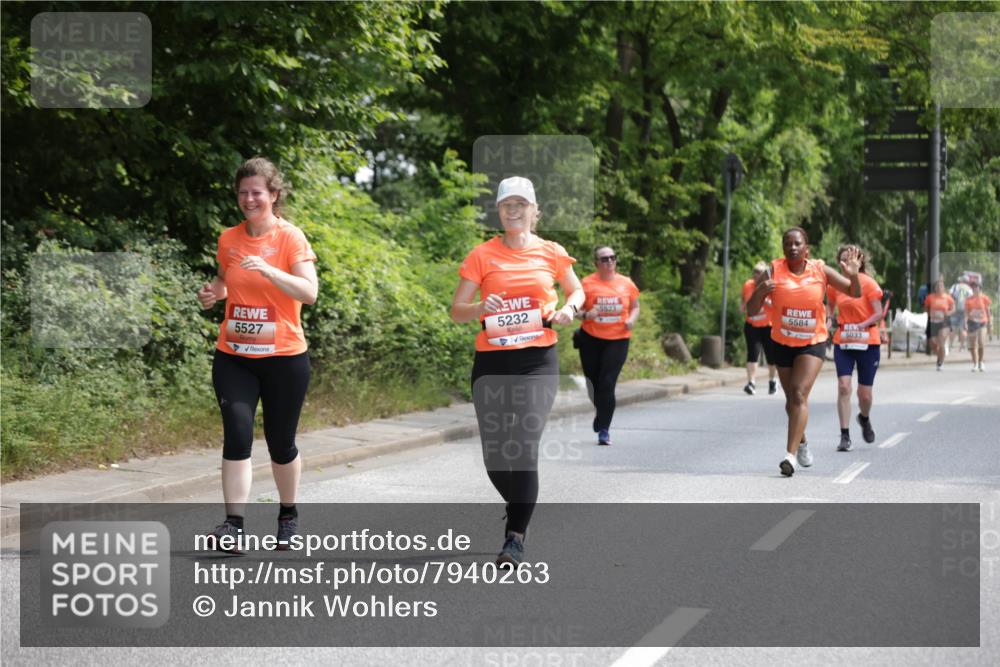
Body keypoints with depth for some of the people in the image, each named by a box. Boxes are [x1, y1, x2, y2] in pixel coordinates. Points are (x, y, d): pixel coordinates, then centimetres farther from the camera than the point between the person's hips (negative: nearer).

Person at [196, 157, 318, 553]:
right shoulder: (228, 239, 6)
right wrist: (213, 293, 2)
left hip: (283, 357, -3)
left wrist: (268, 270, -30)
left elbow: (309, 292, -18)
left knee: (281, 443, 8)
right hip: (233, 357, 3)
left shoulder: (291, 237, -8)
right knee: (237, 433, -13)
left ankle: (288, 515, 29)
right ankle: (233, 523, -13)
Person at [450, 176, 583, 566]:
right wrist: (481, 307, -18)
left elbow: (577, 291, 21)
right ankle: (519, 508, 33)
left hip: (538, 361, -1)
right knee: (494, 454, 3)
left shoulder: (551, 253, 5)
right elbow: (457, 311, 3)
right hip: (491, 361, 1)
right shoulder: (482, 256, 3)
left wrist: (569, 308, -1)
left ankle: (515, 538, -8)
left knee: (524, 446, -14)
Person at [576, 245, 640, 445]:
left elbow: (635, 307, 17)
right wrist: (585, 315, -20)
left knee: (607, 384, -10)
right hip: (591, 339, 0)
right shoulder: (587, 283, -2)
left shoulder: (626, 283, 4)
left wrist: (631, 319, -4)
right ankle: (602, 413, 40)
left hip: (618, 340, 0)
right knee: (594, 381, 9)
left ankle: (604, 429, -5)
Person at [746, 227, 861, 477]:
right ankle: (801, 441, 43)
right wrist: (760, 292, -30)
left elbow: (855, 293, -2)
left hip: (813, 343, -2)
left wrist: (853, 275, -24)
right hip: (781, 343, 2)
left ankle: (790, 454, -25)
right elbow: (752, 311, -9)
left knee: (800, 394, -19)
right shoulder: (774, 271, -9)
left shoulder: (820, 271, -7)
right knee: (791, 398, 16)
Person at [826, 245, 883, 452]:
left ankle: (865, 419, 38)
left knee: (864, 393, 4)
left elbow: (878, 314, -11)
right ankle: (844, 436, -8)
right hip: (842, 342, 2)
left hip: (867, 343, -2)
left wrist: (862, 325, -27)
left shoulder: (868, 283, -9)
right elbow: (830, 307, 18)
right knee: (843, 387, -13)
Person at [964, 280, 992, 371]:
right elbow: (966, 312, 6)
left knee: (981, 342, -17)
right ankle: (975, 364, 17)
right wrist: (965, 322, -8)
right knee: (972, 345, 5)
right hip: (972, 322, 2)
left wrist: (990, 325, 5)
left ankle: (980, 362, 1)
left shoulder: (984, 298, 1)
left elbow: (988, 312, 6)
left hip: (982, 322, -2)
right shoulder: (969, 300, 5)